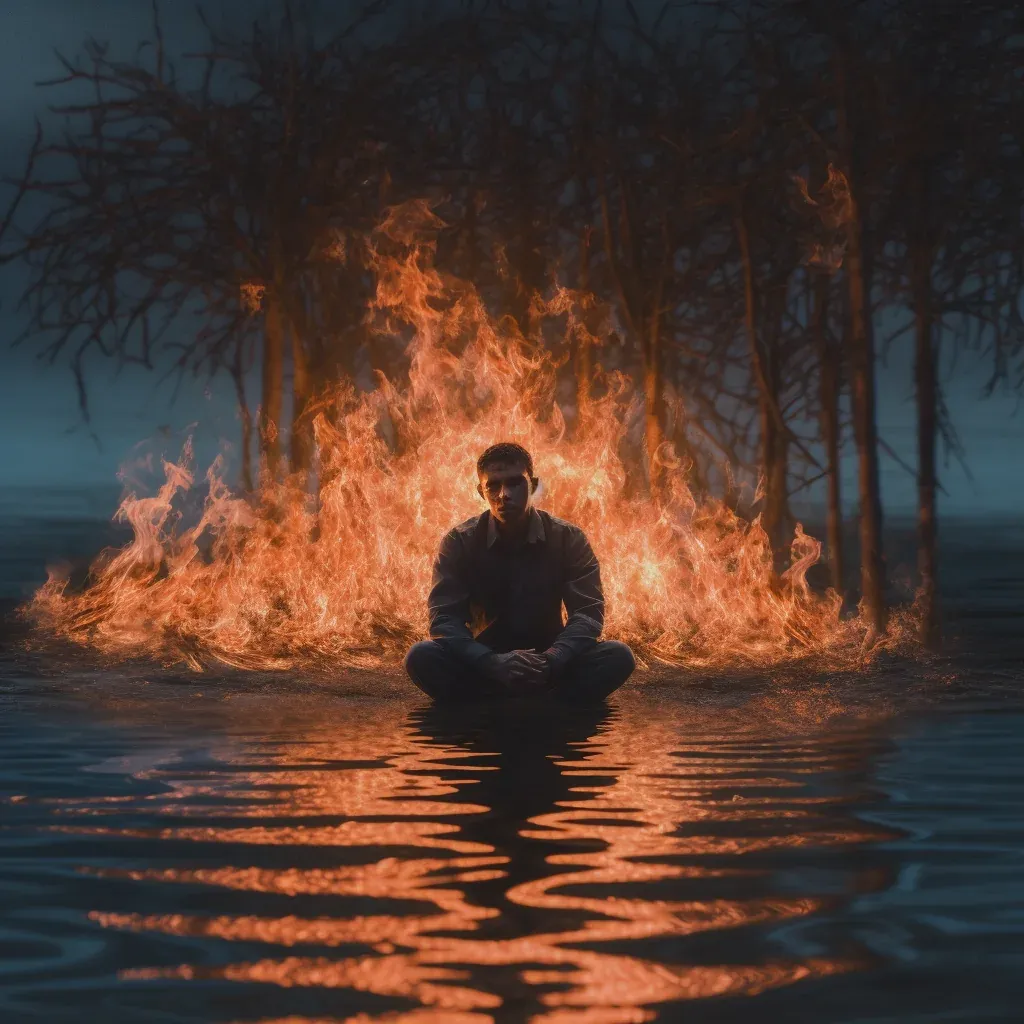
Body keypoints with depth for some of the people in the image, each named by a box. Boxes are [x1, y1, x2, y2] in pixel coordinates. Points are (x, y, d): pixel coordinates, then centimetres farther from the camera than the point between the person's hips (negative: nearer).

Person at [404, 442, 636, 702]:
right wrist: (493, 662, -31)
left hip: (550, 669, 1)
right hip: (483, 670, 0)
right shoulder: (459, 542, -4)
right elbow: (444, 618, -12)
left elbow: (588, 612, -10)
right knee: (422, 657, -29)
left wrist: (550, 660, -31)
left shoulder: (569, 539, -3)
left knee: (618, 657, -26)